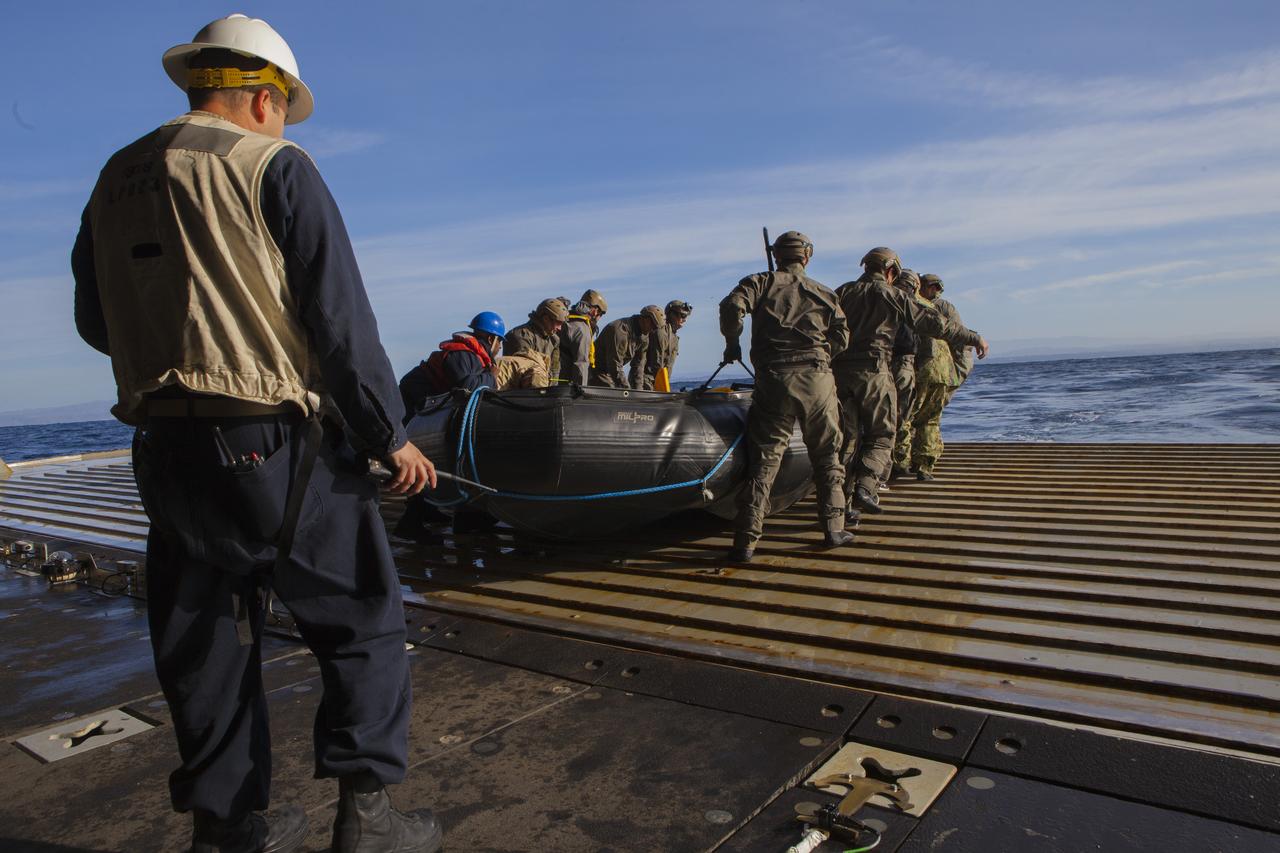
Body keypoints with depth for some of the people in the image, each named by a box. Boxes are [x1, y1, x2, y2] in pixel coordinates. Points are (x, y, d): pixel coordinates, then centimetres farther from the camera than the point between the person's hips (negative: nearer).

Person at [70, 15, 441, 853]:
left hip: (164, 452, 7)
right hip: (270, 444, -6)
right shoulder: (275, 166, -4)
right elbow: (340, 315, -11)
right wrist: (390, 434, -5)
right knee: (363, 618, 8)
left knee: (206, 642, 17)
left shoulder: (115, 179, 15)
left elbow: (96, 322, 20)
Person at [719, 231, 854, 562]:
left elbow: (732, 306, -10)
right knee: (827, 456, 16)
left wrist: (732, 343, 5)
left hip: (773, 380, -1)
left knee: (764, 460, 0)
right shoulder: (823, 293, 13)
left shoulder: (760, 282, 7)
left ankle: (746, 541, -4)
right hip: (817, 379, 1)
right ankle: (834, 529, 19)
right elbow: (841, 338, 8)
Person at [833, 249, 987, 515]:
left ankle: (843, 498, 6)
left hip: (839, 370, 4)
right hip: (873, 371, -4)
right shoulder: (893, 296, 4)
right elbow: (934, 322, 4)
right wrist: (974, 338, 12)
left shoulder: (842, 292, 13)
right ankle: (866, 487, -10)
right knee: (880, 435, 8)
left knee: (848, 438, 10)